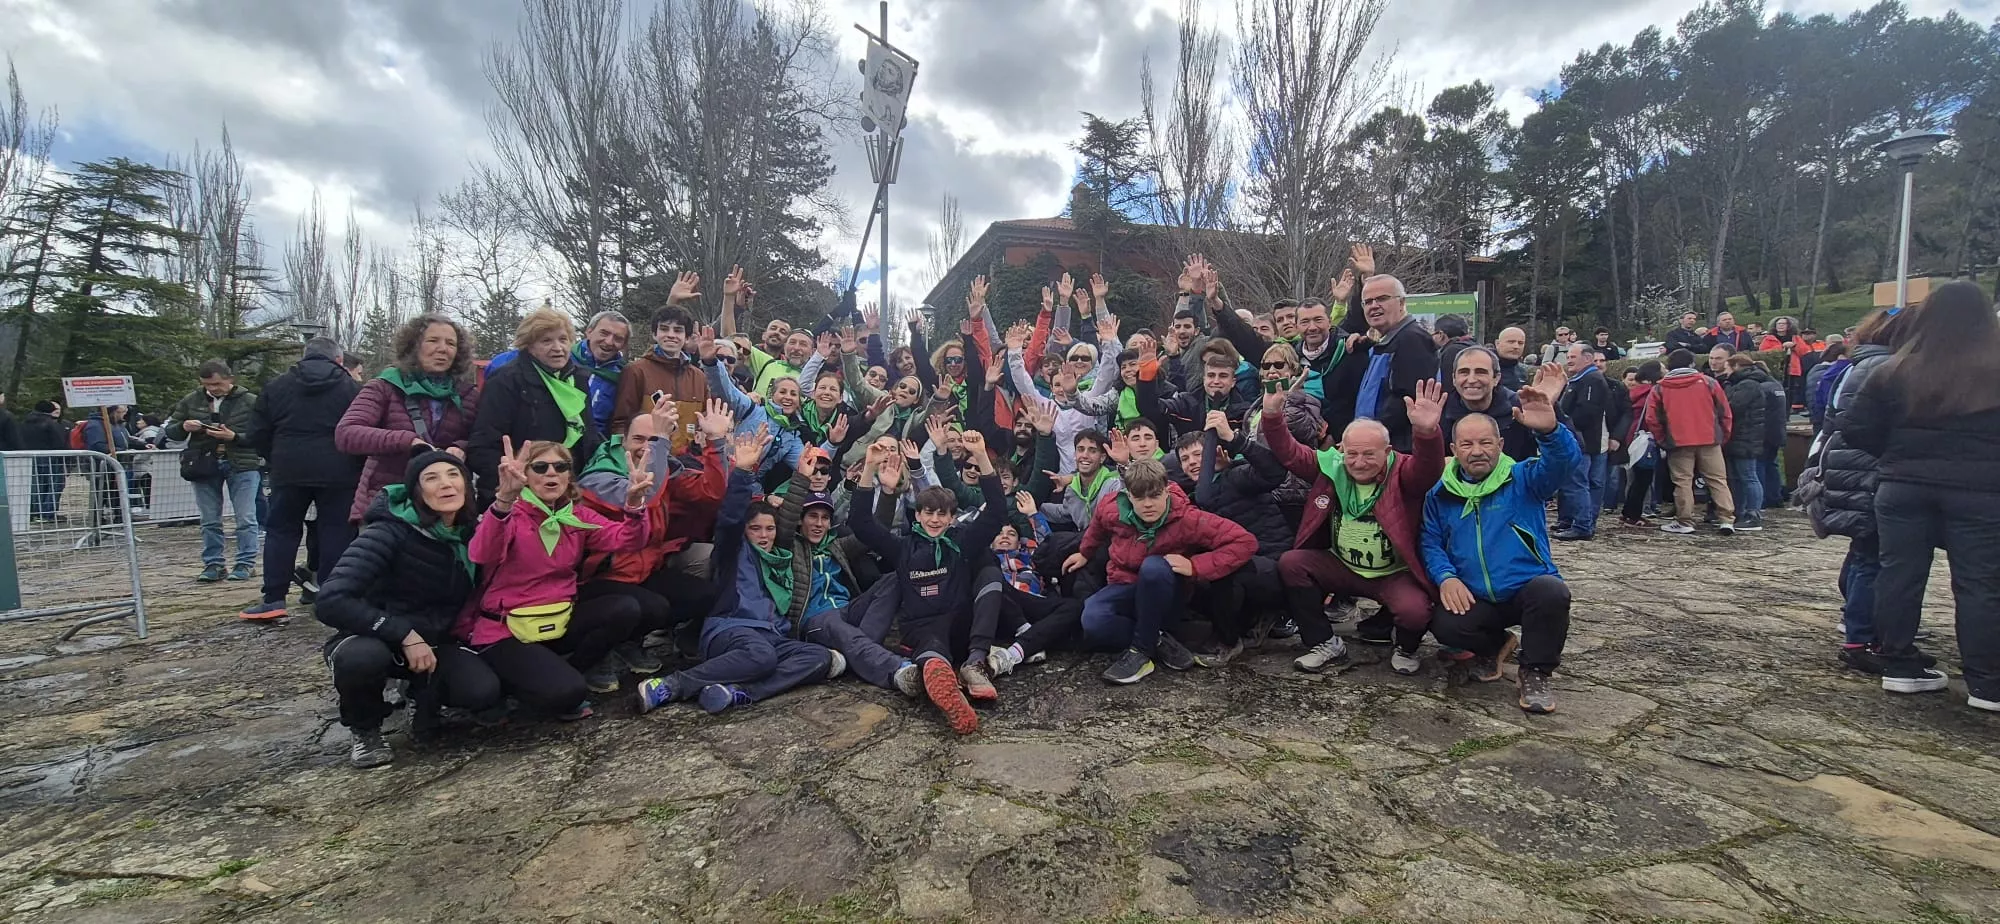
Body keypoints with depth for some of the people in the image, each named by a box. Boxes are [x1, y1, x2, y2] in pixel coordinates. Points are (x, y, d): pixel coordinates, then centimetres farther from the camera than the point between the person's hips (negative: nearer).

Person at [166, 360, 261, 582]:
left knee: (245, 518, -4)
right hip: (204, 464, 4)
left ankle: (245, 563, 4)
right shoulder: (191, 401, 10)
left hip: (242, 465, -4)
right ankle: (212, 564, 16)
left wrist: (233, 436, -22)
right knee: (209, 520, 8)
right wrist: (183, 426, -6)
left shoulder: (250, 402, -2)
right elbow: (169, 428, 17)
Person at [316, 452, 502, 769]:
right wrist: (404, 634, -31)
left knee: (484, 694, -25)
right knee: (363, 657, -39)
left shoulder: (471, 535, -5)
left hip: (434, 643, 3)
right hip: (376, 639, -3)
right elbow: (331, 602, -28)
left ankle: (425, 696, 11)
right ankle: (364, 729, -5)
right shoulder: (391, 531, -20)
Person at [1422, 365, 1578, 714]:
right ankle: (1493, 645, 12)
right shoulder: (1440, 494, 7)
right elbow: (1430, 542, 5)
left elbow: (1564, 461, -19)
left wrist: (1549, 430, -42)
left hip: (1528, 588, -1)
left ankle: (1536, 673, -6)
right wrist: (1445, 577, -16)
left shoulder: (1524, 479, 1)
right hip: (1473, 599, 1)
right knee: (1445, 626, -29)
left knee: (1551, 591, -35)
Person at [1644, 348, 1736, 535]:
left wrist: (1662, 441, 11)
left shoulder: (1659, 389, 3)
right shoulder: (1708, 382, 5)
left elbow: (1652, 419, 0)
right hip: (1709, 440, 1)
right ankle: (1727, 520, 7)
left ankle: (1684, 522, 3)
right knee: (1718, 480, 8)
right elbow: (1724, 412, 6)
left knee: (1682, 482, 2)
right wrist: (1724, 436, 16)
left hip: (1678, 443, -1)